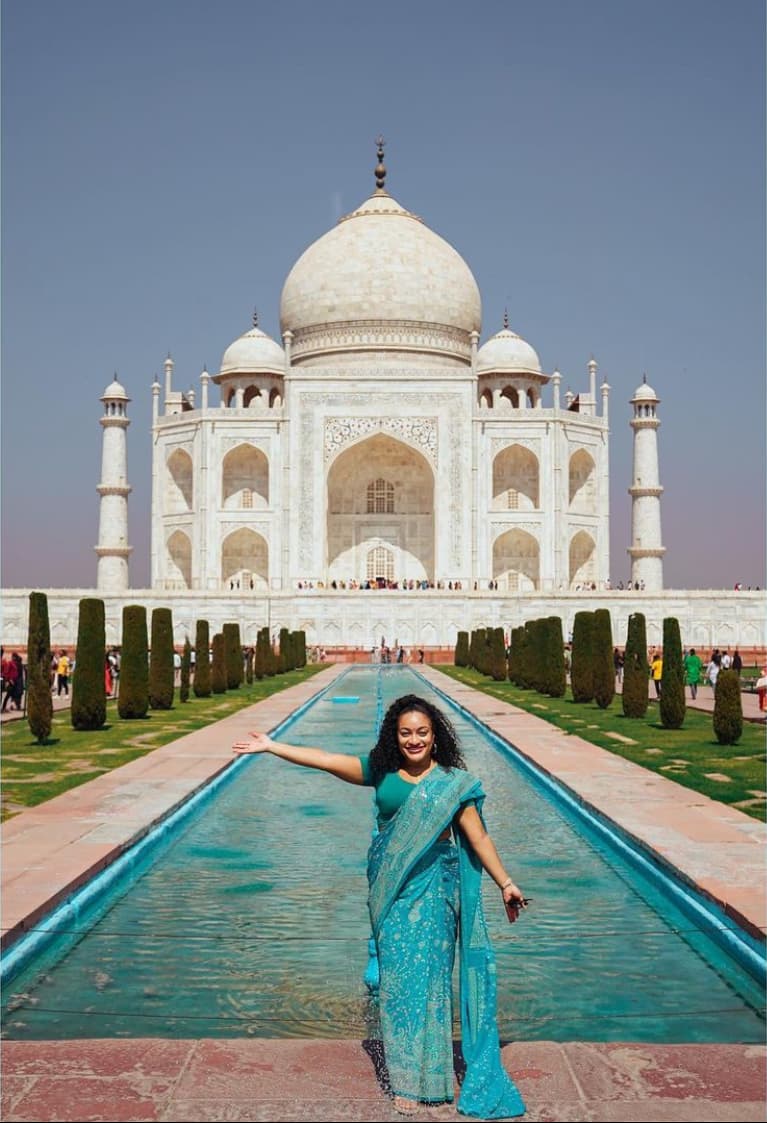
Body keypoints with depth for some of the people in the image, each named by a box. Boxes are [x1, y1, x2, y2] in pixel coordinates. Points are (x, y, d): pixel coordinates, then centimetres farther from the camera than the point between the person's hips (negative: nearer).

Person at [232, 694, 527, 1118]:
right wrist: (271, 747, 1)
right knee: (396, 973, 4)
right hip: (391, 887, 2)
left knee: (427, 972, 0)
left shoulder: (453, 781, -2)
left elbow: (477, 837, -1)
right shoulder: (382, 772, 3)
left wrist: (506, 884, -2)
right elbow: (325, 760, 3)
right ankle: (404, 1074, 14)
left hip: (433, 886, -2)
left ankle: (423, 1073, 13)